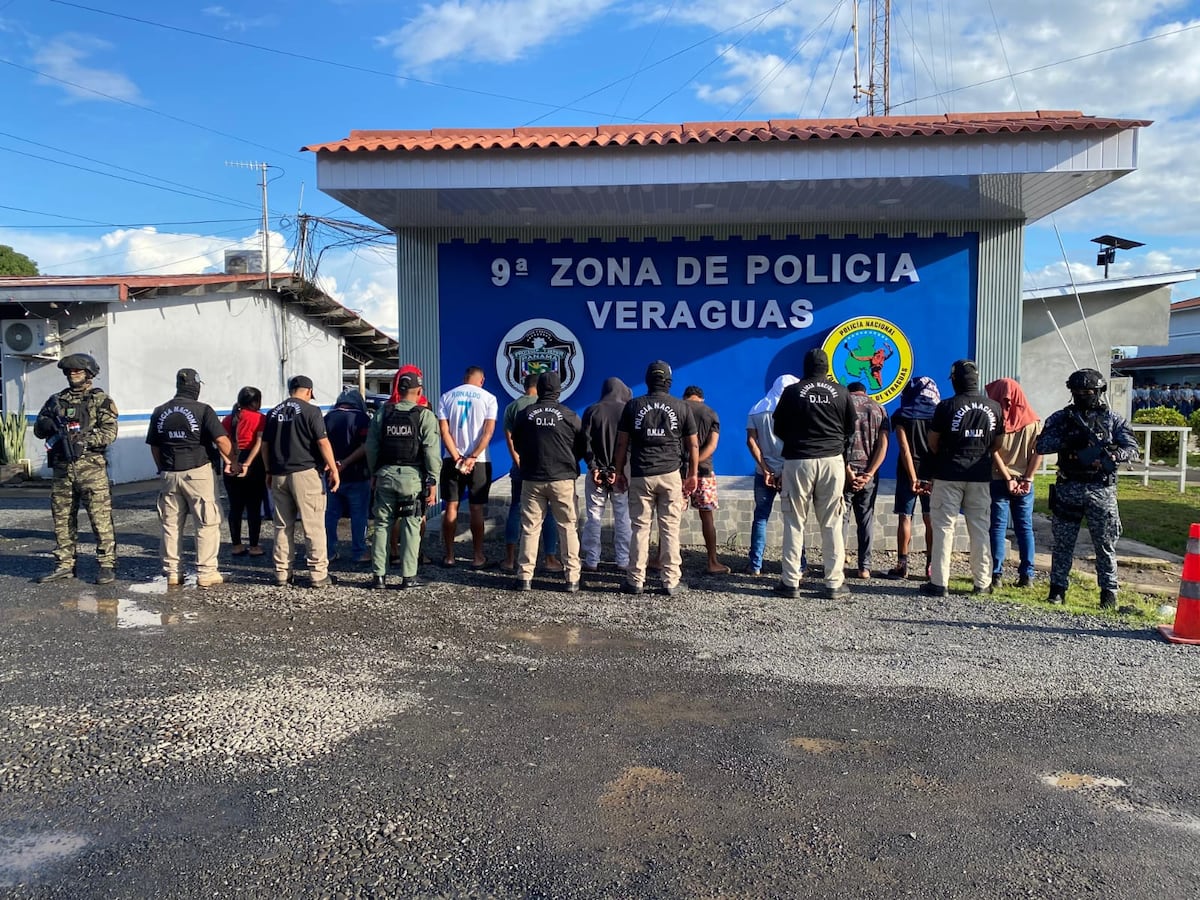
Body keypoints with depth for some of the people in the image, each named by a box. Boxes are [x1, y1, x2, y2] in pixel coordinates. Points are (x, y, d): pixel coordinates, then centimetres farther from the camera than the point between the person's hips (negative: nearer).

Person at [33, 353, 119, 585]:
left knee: (100, 517, -5)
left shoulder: (101, 400, 1)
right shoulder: (56, 400, 16)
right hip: (62, 468, 6)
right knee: (62, 518, 10)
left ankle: (107, 565, 1)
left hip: (91, 466, -5)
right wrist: (46, 424, -6)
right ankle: (64, 565, 20)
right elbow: (38, 429, 16)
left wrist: (82, 440, -20)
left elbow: (109, 432, -9)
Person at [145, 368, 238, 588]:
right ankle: (206, 573, 0)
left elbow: (154, 446, 12)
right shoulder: (202, 410, -8)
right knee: (208, 523, 1)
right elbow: (221, 440, -14)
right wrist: (233, 462, 0)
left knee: (171, 525, 12)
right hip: (197, 473, -5)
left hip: (168, 475, 5)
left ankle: (172, 572, 18)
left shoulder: (159, 412, 8)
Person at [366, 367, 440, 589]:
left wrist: (375, 472, 16)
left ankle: (378, 575, 12)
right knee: (411, 527, 4)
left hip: (386, 474, 3)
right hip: (413, 477, -3)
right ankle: (408, 576, 7)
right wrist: (432, 482, -4)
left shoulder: (383, 413, 6)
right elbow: (431, 452, -9)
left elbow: (371, 446, 8)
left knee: (382, 525, 10)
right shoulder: (425, 415, -4)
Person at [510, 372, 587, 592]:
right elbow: (582, 446, 3)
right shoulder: (569, 415, -5)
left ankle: (525, 576, 7)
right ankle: (572, 578, 5)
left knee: (529, 528, 8)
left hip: (532, 479, 2)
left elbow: (516, 444, 11)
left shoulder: (524, 414, 0)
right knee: (568, 527, 6)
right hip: (563, 479, -1)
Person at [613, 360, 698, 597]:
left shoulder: (633, 406, 3)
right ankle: (671, 582, 7)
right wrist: (692, 474, 15)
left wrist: (619, 472, 12)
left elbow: (622, 444, 4)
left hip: (640, 476, 0)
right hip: (671, 475, 0)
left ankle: (636, 581, 9)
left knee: (639, 528, 5)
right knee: (670, 528, 3)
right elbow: (693, 446, 6)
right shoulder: (682, 407, 3)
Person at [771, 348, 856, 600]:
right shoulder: (840, 392, 3)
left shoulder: (792, 392, -2)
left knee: (794, 523, 5)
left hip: (798, 461, -1)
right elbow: (851, 428, 10)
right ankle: (835, 583, 8)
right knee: (832, 525, 6)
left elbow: (779, 428, 5)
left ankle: (790, 582, 5)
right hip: (832, 461, 2)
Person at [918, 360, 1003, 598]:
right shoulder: (994, 407, 2)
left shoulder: (946, 407, -10)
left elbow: (933, 443, -2)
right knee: (980, 528, 11)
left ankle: (938, 582, 1)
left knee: (944, 527, 1)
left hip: (948, 474, -3)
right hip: (981, 476, 4)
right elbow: (997, 444, 10)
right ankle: (982, 582, 16)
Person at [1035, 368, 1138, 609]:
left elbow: (1132, 449, -2)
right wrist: (1068, 441, -19)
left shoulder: (1113, 420, 6)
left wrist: (1111, 454, -22)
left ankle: (1109, 592, 14)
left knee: (1105, 545, 5)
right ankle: (1058, 588, 16)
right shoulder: (1061, 418, 6)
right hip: (1068, 489, 1)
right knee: (1063, 543, 7)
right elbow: (1041, 445, -3)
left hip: (1101, 490, 0)